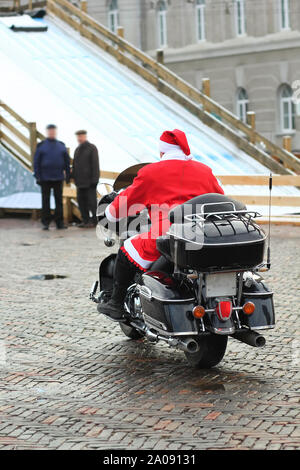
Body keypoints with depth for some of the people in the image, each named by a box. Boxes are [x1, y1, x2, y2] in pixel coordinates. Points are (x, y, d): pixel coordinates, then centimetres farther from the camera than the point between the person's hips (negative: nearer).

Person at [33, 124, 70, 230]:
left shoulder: (61, 145, 8)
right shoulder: (41, 146, 2)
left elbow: (67, 161, 10)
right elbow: (36, 162, 0)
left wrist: (67, 175, 4)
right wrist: (37, 177, -7)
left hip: (58, 178, 2)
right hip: (45, 178, -2)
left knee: (59, 200, 1)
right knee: (45, 200, 1)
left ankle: (59, 222, 5)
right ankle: (45, 223, 5)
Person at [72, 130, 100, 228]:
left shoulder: (92, 148, -5)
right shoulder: (77, 150, 17)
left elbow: (95, 165, -10)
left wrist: (94, 179, -16)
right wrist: (74, 177, 12)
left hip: (89, 180, -7)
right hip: (80, 181, 7)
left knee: (91, 200, -6)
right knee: (81, 200, 6)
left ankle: (94, 221, -2)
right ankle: (85, 220, 12)